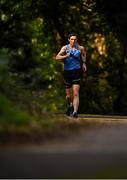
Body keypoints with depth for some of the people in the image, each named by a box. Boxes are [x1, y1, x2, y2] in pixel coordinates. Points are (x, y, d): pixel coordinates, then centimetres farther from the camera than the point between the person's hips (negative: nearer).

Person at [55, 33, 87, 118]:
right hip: (67, 72, 1)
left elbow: (84, 54, 28)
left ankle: (75, 112, -23)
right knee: (68, 96, 11)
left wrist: (84, 63, 20)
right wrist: (65, 56, -32)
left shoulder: (80, 48, 3)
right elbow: (57, 57, -15)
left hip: (76, 72, -1)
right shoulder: (65, 48, -2)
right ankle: (69, 105, 42)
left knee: (76, 94, -15)